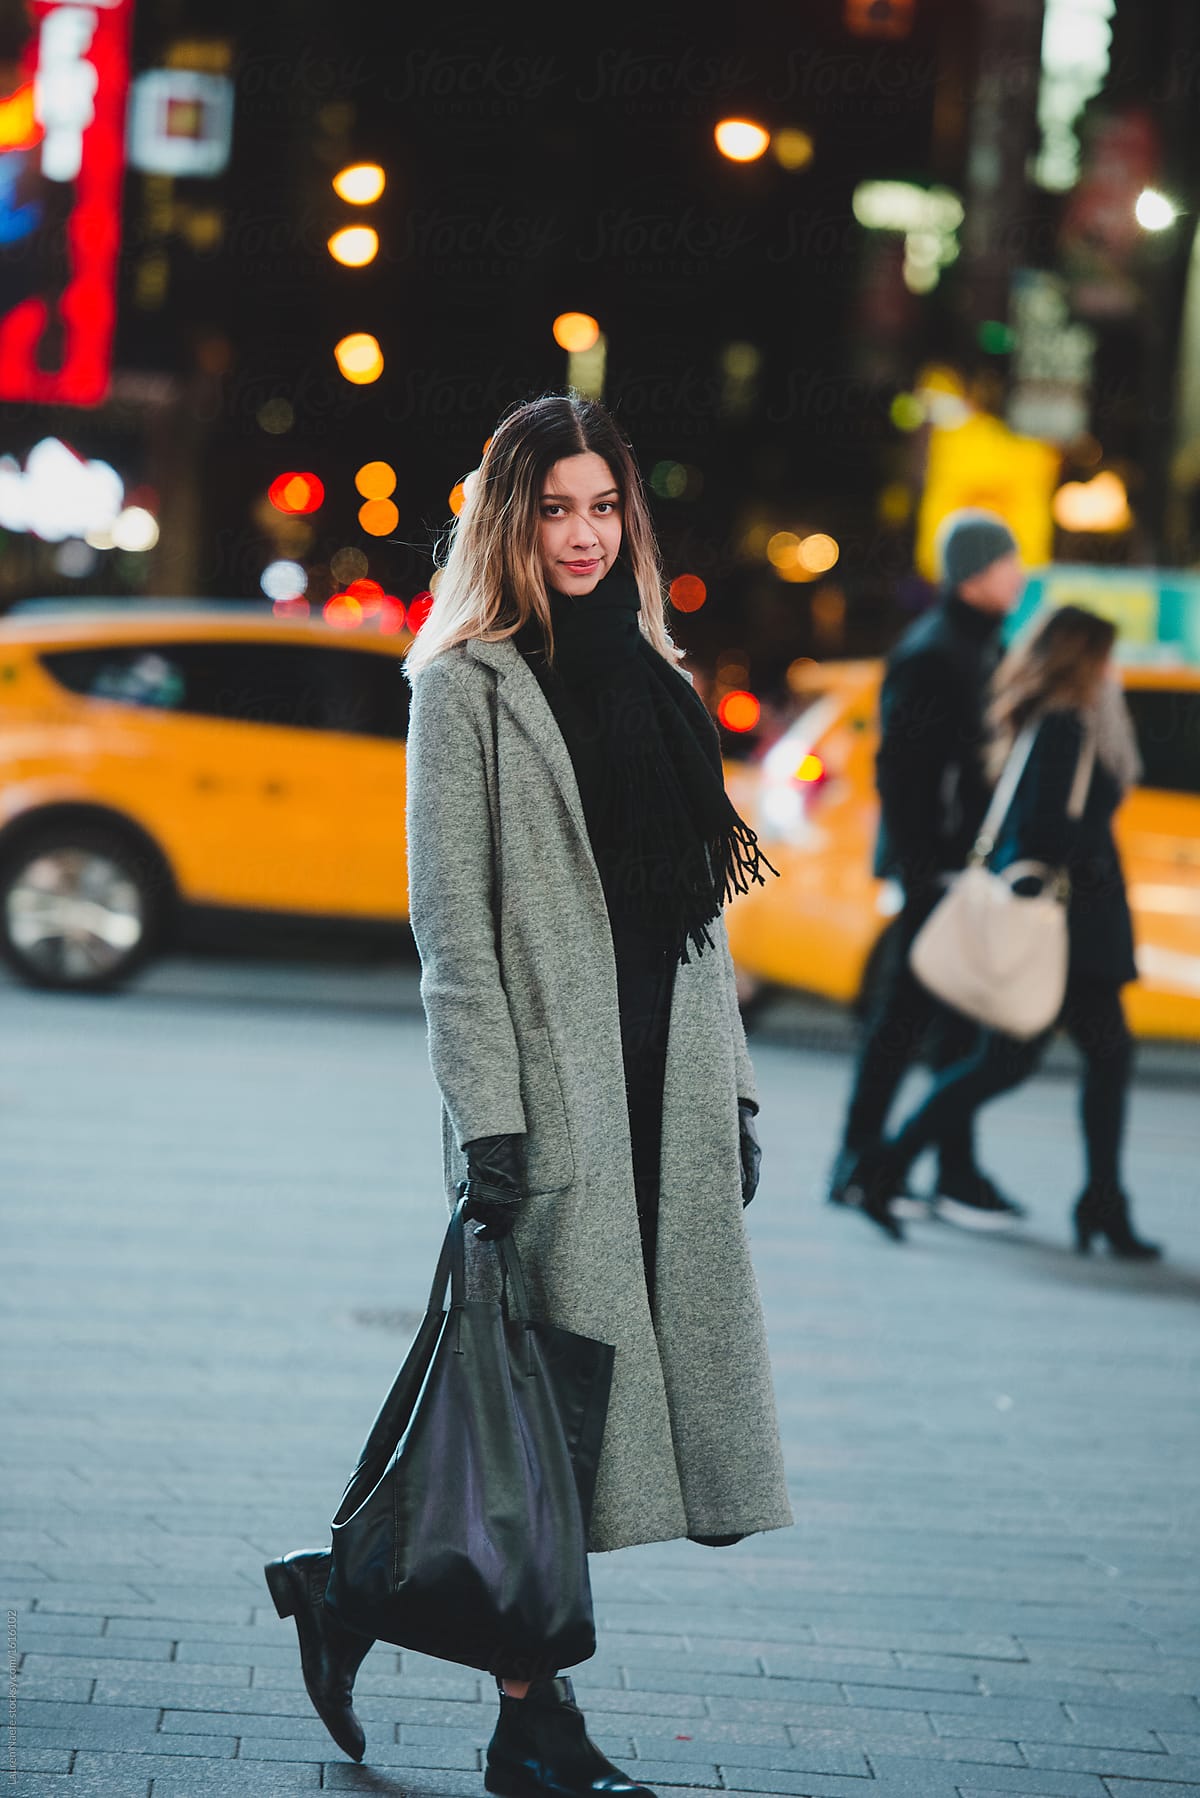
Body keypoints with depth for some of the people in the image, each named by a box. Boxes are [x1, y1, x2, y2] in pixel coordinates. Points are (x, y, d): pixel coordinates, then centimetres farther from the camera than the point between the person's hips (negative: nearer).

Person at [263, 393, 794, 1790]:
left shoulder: (647, 676, 17)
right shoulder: (470, 684, -3)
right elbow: (452, 918, -8)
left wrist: (730, 1089, 13)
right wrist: (487, 1120, -15)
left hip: (663, 1087, 7)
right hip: (548, 1084, -6)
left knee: (573, 1414, 4)